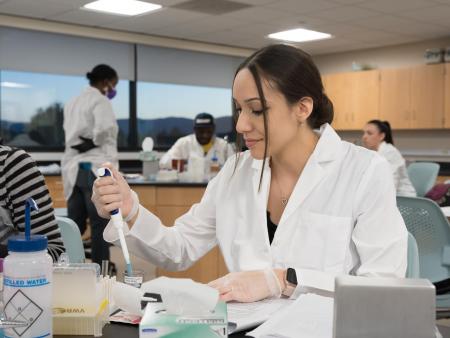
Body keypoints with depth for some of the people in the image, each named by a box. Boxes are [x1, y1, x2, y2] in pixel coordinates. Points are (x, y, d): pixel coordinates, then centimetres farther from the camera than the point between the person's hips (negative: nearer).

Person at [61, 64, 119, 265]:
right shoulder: (100, 101, -6)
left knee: (74, 224, 9)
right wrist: (94, 143, -3)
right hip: (95, 168, -7)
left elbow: (71, 134, 15)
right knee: (100, 224, -1)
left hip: (73, 168, 8)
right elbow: (104, 129, -19)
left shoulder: (72, 103, 18)